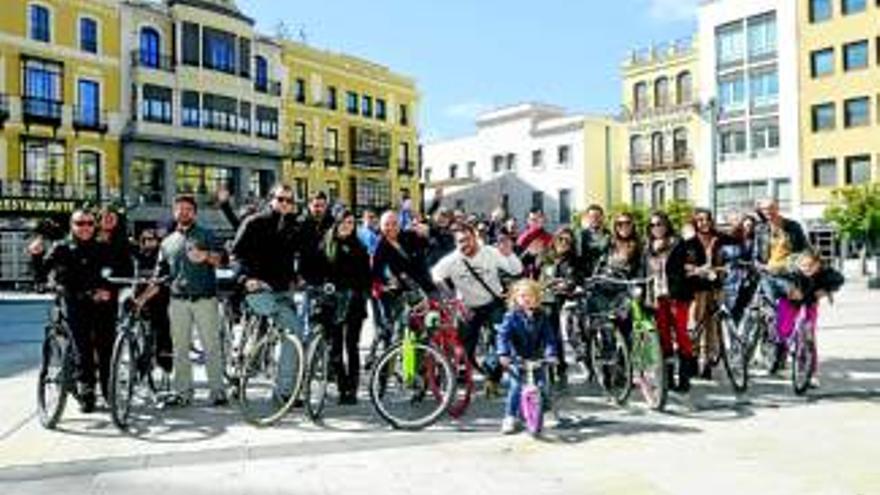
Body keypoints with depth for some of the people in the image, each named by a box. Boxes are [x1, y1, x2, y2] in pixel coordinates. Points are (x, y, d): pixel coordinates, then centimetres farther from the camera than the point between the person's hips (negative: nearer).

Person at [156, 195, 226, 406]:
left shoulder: (206, 235, 10)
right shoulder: (167, 242, 19)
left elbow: (220, 260, -3)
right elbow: (159, 275, 21)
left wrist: (206, 256, -24)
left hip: (204, 299, -3)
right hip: (178, 301, 3)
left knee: (211, 345, -3)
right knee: (180, 348, 6)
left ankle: (217, 391, 1)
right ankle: (182, 392, 13)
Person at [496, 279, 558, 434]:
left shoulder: (541, 316, 0)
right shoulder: (511, 316, -9)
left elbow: (548, 336, -2)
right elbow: (503, 335, -17)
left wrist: (551, 354, -16)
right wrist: (503, 354, -30)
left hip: (536, 359, 3)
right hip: (516, 359, -3)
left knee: (541, 385, -2)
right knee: (516, 387, -9)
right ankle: (510, 417, 3)